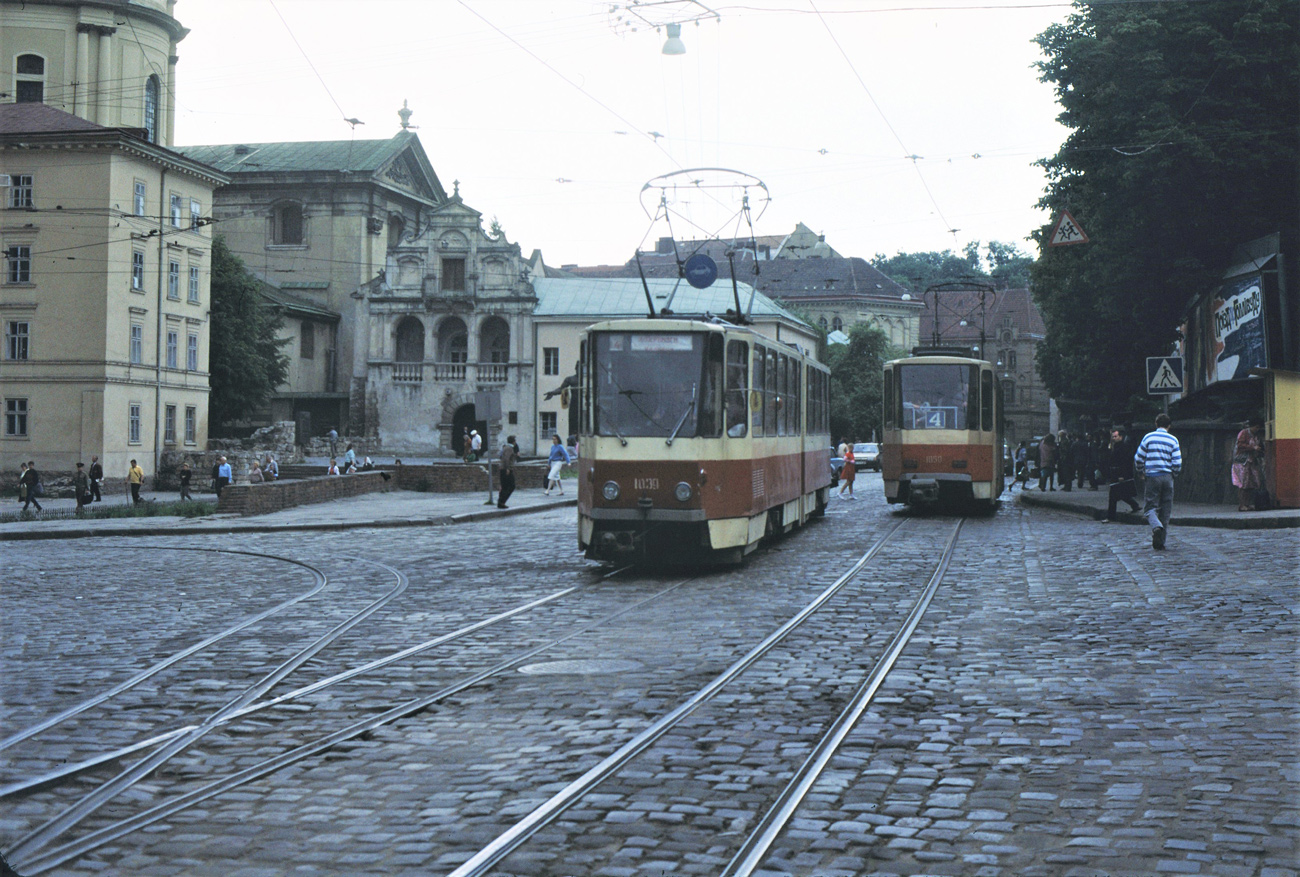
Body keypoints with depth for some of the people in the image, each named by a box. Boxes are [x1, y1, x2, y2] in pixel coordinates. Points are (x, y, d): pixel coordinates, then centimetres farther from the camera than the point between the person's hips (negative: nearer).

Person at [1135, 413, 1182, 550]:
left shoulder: (1148, 437, 0)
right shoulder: (1173, 440, 3)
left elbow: (1138, 459, 1)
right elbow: (1177, 463, -1)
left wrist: (1141, 472, 19)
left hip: (1152, 476, -1)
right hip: (1167, 477, 1)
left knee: (1150, 507, 2)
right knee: (1165, 510, 8)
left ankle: (1156, 527, -30)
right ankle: (1160, 542, 8)